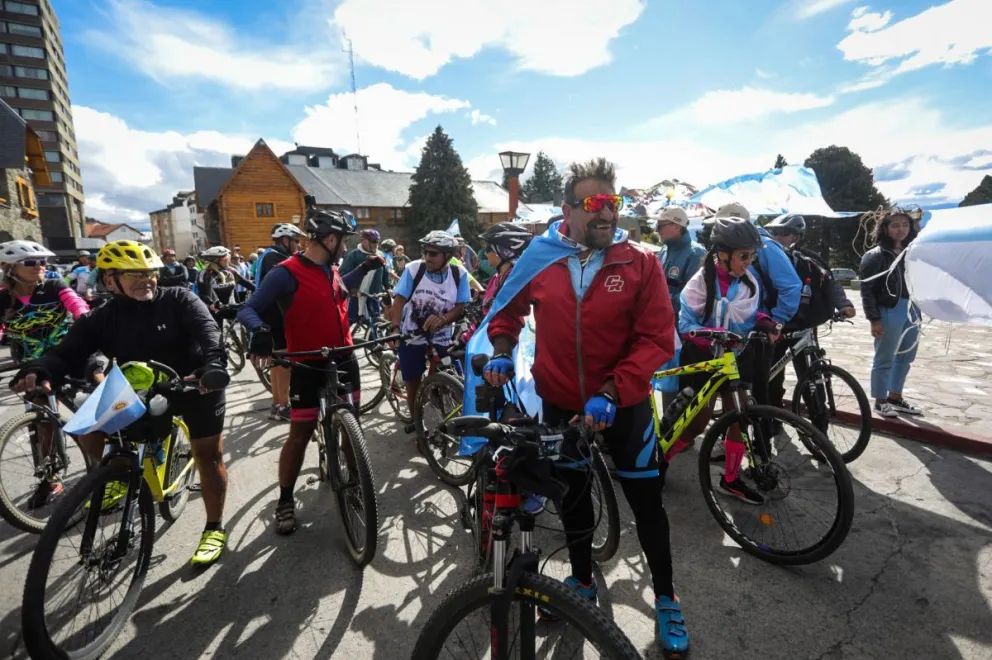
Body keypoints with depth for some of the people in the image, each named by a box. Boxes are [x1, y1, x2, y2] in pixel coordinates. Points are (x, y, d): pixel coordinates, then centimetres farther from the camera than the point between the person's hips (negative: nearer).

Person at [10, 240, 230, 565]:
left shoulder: (180, 300, -10)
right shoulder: (101, 319, -1)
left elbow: (207, 331, -25)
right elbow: (68, 353, -10)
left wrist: (213, 366, -44)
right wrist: (38, 372, -33)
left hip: (196, 386, -3)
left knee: (208, 455, 0)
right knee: (90, 435, -3)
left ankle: (214, 528, 16)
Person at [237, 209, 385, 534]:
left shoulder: (331, 270, 7)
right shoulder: (286, 273, -16)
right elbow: (248, 309, -18)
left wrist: (366, 267, 23)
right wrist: (260, 331, -39)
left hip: (344, 359, 7)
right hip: (307, 365, -7)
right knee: (300, 433, 2)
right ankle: (285, 501, 22)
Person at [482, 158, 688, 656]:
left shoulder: (641, 265, -10)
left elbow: (656, 339, -14)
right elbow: (507, 308, 10)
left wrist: (610, 392, -24)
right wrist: (501, 352, -5)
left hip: (623, 406, -1)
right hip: (560, 405, 2)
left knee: (646, 504, 13)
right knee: (572, 500, 20)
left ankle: (666, 600, 39)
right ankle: (582, 581, 47)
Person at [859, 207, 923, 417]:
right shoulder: (876, 255, -8)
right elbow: (866, 289, -11)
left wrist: (918, 311, 9)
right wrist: (874, 319, -15)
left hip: (912, 311, 7)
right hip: (889, 312, -6)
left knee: (905, 357, 16)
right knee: (884, 359, 3)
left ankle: (895, 397, 30)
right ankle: (880, 402, 16)